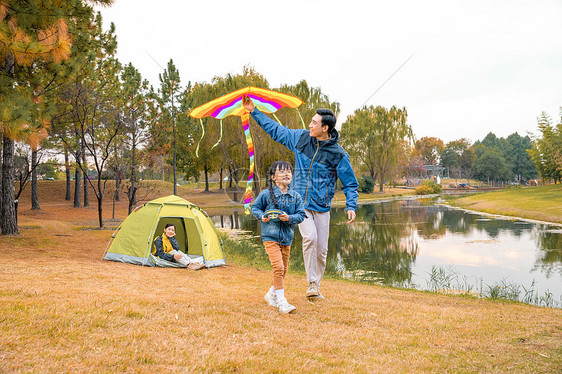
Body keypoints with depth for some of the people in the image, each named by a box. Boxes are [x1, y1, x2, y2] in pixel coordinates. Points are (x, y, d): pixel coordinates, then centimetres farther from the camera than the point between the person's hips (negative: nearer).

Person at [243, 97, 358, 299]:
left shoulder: (338, 154, -7)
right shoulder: (301, 138, 1)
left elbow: (350, 184, 0)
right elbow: (275, 129, 13)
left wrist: (351, 206, -14)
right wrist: (254, 111, 13)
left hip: (322, 207, 0)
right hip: (300, 203, 1)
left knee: (321, 250, 1)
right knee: (309, 237, -23)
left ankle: (316, 286, 22)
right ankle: (312, 283, -11)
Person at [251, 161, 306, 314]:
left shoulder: (296, 196, 1)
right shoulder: (266, 194, -7)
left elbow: (301, 215, 1)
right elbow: (255, 207, 7)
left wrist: (289, 218, -17)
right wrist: (261, 216, -12)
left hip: (287, 238, 5)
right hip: (270, 237, -5)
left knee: (283, 270, 15)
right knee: (278, 267, -18)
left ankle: (271, 295, 36)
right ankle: (281, 301, -14)